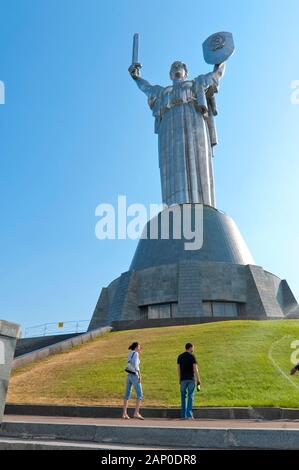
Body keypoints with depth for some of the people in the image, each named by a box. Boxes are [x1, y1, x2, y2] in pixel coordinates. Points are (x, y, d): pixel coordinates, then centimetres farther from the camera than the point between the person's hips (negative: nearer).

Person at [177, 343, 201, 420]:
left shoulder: (180, 356, 9)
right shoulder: (192, 356, -4)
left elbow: (178, 368, 9)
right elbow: (195, 368, -9)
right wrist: (198, 379, -4)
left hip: (183, 379, 3)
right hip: (191, 379, -3)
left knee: (183, 396, 10)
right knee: (190, 396, 2)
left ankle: (183, 415, 12)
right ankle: (189, 415, 0)